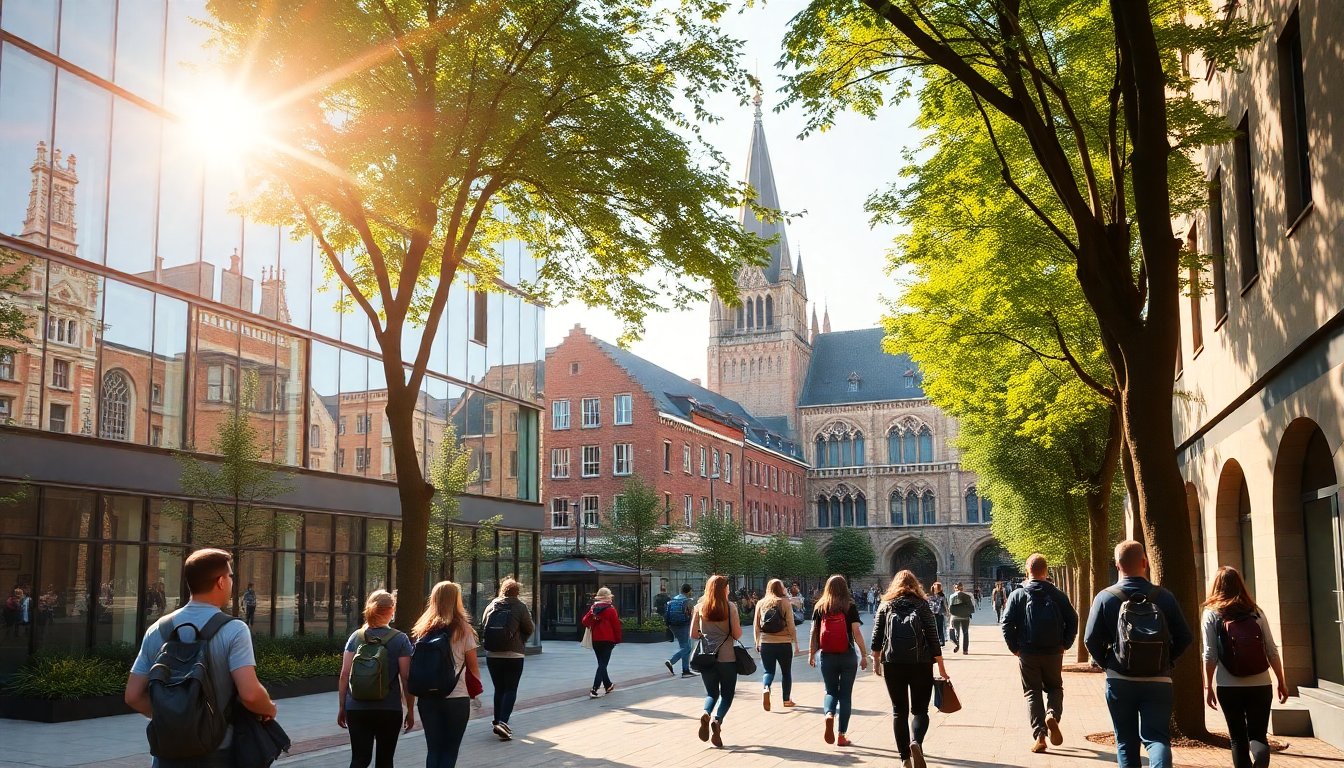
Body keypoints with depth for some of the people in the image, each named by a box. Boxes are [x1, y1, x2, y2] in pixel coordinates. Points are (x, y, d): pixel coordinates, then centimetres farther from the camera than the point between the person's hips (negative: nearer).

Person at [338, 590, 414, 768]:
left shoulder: (356, 637, 2)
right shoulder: (400, 639, -5)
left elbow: (344, 675, 0)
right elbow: (406, 678, -7)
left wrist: (342, 707, 9)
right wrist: (410, 710, 3)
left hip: (357, 708, 2)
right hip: (389, 709, -2)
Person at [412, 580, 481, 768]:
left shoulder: (423, 629, 5)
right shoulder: (462, 629, -4)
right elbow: (473, 666, -2)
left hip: (427, 697, 3)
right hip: (456, 696, -3)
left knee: (433, 749, 11)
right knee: (450, 750, 6)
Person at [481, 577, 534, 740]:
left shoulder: (491, 606, 3)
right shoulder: (520, 607, -7)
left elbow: (483, 626, 8)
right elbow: (530, 629, -4)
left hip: (492, 654, 4)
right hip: (513, 655, -4)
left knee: (499, 689, 15)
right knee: (510, 689, 0)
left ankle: (497, 722, 19)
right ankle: (503, 722, -15)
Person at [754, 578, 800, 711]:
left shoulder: (761, 604, 3)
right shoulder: (785, 603, -5)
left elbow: (756, 626, 6)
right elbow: (791, 625, -6)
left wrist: (757, 642, 16)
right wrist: (795, 643, 3)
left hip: (766, 643, 2)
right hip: (784, 643, -1)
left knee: (768, 671, 9)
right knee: (786, 672, 15)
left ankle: (765, 688, -19)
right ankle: (787, 699, 19)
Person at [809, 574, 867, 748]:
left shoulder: (820, 607, 1)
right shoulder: (850, 607, -5)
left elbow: (814, 632, 2)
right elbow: (856, 632, -9)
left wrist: (811, 654, 10)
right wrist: (864, 655, -4)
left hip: (827, 656, 2)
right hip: (847, 656, -1)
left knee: (831, 691, 16)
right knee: (845, 694, 8)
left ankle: (829, 714, -16)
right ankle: (842, 736, 10)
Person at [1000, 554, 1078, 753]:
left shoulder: (1018, 595, -3)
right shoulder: (1057, 595, 1)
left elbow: (1007, 623, -8)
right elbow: (1072, 619, -1)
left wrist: (1014, 647, 1)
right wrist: (1065, 644, 5)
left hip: (1027, 653, -1)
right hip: (1053, 652, 1)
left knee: (1032, 692, 8)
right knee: (1055, 688, 19)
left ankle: (1039, 736, -1)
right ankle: (1052, 715, -10)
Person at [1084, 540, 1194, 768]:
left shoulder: (1105, 597, -6)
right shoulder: (1164, 597, -2)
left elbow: (1091, 640, -7)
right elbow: (1185, 637, 0)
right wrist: (1166, 661, 13)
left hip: (1119, 681, 0)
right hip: (1158, 681, 0)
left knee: (1126, 741, 12)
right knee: (1157, 737, 1)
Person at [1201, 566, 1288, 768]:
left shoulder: (1211, 614, -2)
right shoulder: (1256, 612, 4)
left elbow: (1210, 655, -6)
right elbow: (1272, 651, 4)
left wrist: (1208, 686, 0)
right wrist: (1281, 683, 13)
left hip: (1229, 687, -1)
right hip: (1260, 685, 1)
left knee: (1238, 738, 12)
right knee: (1257, 735, 6)